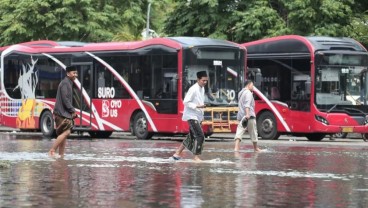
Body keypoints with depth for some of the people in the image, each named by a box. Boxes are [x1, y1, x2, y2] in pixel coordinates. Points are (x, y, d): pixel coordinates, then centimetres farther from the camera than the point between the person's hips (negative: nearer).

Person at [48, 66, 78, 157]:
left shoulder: (69, 83, 20)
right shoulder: (65, 83, -12)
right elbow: (65, 99, -19)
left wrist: (72, 111, 13)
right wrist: (73, 111, -12)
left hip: (65, 113, 10)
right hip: (62, 113, -10)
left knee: (64, 133, 7)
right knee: (66, 132, -18)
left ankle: (61, 155, 7)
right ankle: (52, 151, -16)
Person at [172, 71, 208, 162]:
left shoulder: (202, 89, 10)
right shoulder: (193, 89, -17)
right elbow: (186, 102, -18)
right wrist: (197, 106, -25)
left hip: (198, 116, 9)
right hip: (192, 116, -9)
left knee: (191, 137, 13)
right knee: (200, 135, -14)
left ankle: (177, 153, 23)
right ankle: (196, 157, -6)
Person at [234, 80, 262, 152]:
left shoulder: (241, 93, 21)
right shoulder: (248, 93, -8)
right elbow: (247, 104, -22)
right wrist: (247, 114, -30)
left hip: (241, 116, 8)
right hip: (249, 116, -8)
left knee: (239, 131, -6)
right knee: (253, 133, 8)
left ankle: (236, 147, -23)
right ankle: (256, 148, 21)